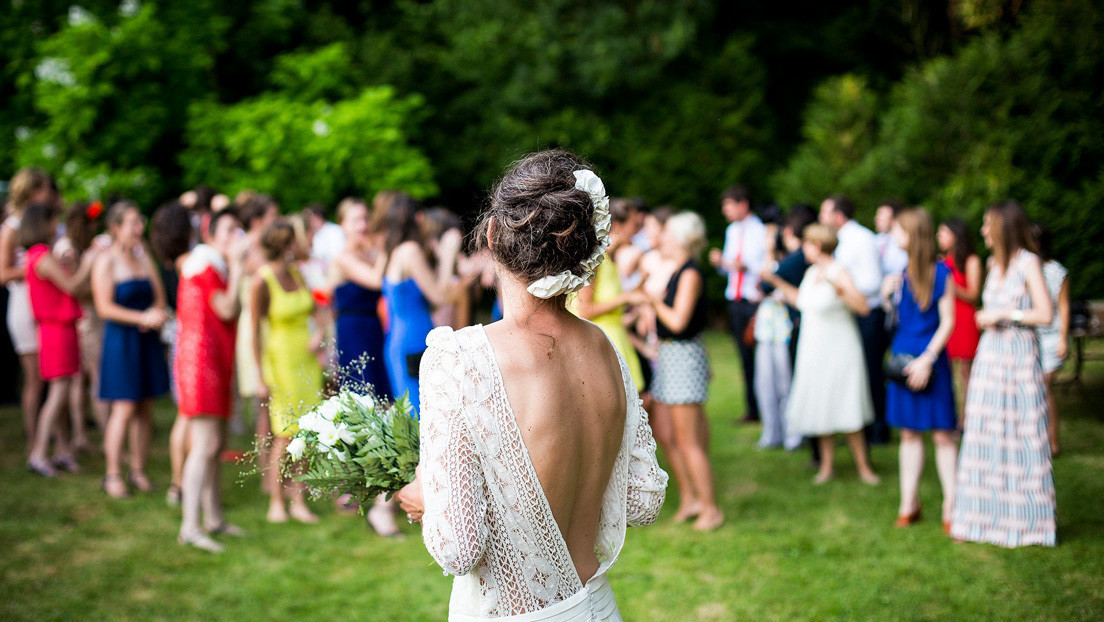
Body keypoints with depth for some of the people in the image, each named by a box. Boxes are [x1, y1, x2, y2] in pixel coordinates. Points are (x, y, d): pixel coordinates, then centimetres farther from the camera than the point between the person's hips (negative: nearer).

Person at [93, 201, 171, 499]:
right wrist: (141, 317, -18)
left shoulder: (144, 257, 13)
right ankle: (113, 475, -1)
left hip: (147, 340, 6)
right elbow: (104, 307, -12)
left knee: (145, 408, 6)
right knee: (124, 408, -9)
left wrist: (159, 314, -8)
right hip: (120, 341, -6)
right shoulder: (105, 262, -6)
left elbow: (159, 297, 15)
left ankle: (138, 470, 15)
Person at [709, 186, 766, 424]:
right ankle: (753, 409, 14)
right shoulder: (732, 231, 16)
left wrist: (747, 266, -23)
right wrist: (721, 262, 1)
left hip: (755, 300, -7)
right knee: (745, 357, 8)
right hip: (736, 302, 7)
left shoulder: (760, 230, -8)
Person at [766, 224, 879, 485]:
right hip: (812, 350, 7)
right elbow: (801, 301, 25)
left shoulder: (839, 273, -15)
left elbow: (863, 306, -26)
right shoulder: (811, 273, 8)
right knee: (820, 409, 9)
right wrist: (776, 281, 23)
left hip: (838, 352, -7)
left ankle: (863, 466, 6)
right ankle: (827, 465, 19)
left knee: (846, 413, -5)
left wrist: (837, 286, -35)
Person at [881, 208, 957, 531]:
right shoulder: (901, 270, 8)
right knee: (909, 432, 10)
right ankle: (909, 504, 17)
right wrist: (887, 293, -1)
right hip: (903, 356, 5)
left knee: (943, 434, -2)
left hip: (931, 359, -5)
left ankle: (951, 506, 5)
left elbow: (948, 321, -9)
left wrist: (927, 359, -15)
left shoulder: (940, 272, -8)